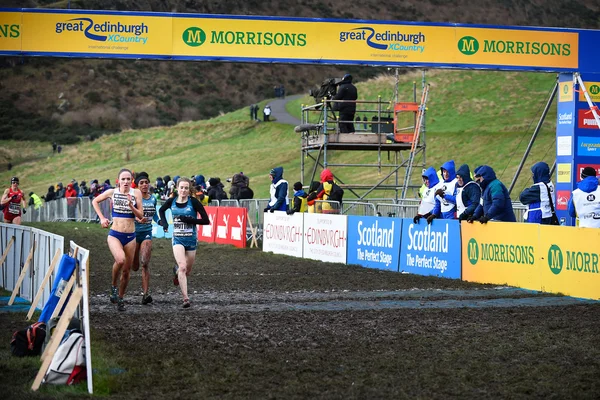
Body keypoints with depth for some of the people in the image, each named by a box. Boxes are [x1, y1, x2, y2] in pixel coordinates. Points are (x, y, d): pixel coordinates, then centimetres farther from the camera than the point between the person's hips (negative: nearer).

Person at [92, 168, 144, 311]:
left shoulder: (136, 193, -1)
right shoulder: (112, 192, 0)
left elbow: (140, 215, -2)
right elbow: (95, 201, 16)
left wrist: (131, 206, -18)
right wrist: (102, 218, 6)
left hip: (130, 236, 2)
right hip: (115, 235, -2)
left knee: (126, 270, 7)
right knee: (120, 259, -30)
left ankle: (120, 298, 26)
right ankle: (114, 286, -5)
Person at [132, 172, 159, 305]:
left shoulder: (153, 199, 5)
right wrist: (138, 219, -33)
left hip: (147, 233, 2)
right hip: (134, 232, -2)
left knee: (145, 263, -13)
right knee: (134, 267, 8)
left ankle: (145, 293, -14)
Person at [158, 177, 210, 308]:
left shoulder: (193, 202, -10)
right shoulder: (172, 201, -2)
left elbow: (206, 220, -12)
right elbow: (161, 210, 21)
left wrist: (189, 220, -20)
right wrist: (164, 222, 4)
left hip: (191, 240, 0)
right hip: (177, 239, 0)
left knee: (187, 270, 13)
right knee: (182, 267, -19)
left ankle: (177, 272, 51)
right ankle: (185, 298, -20)